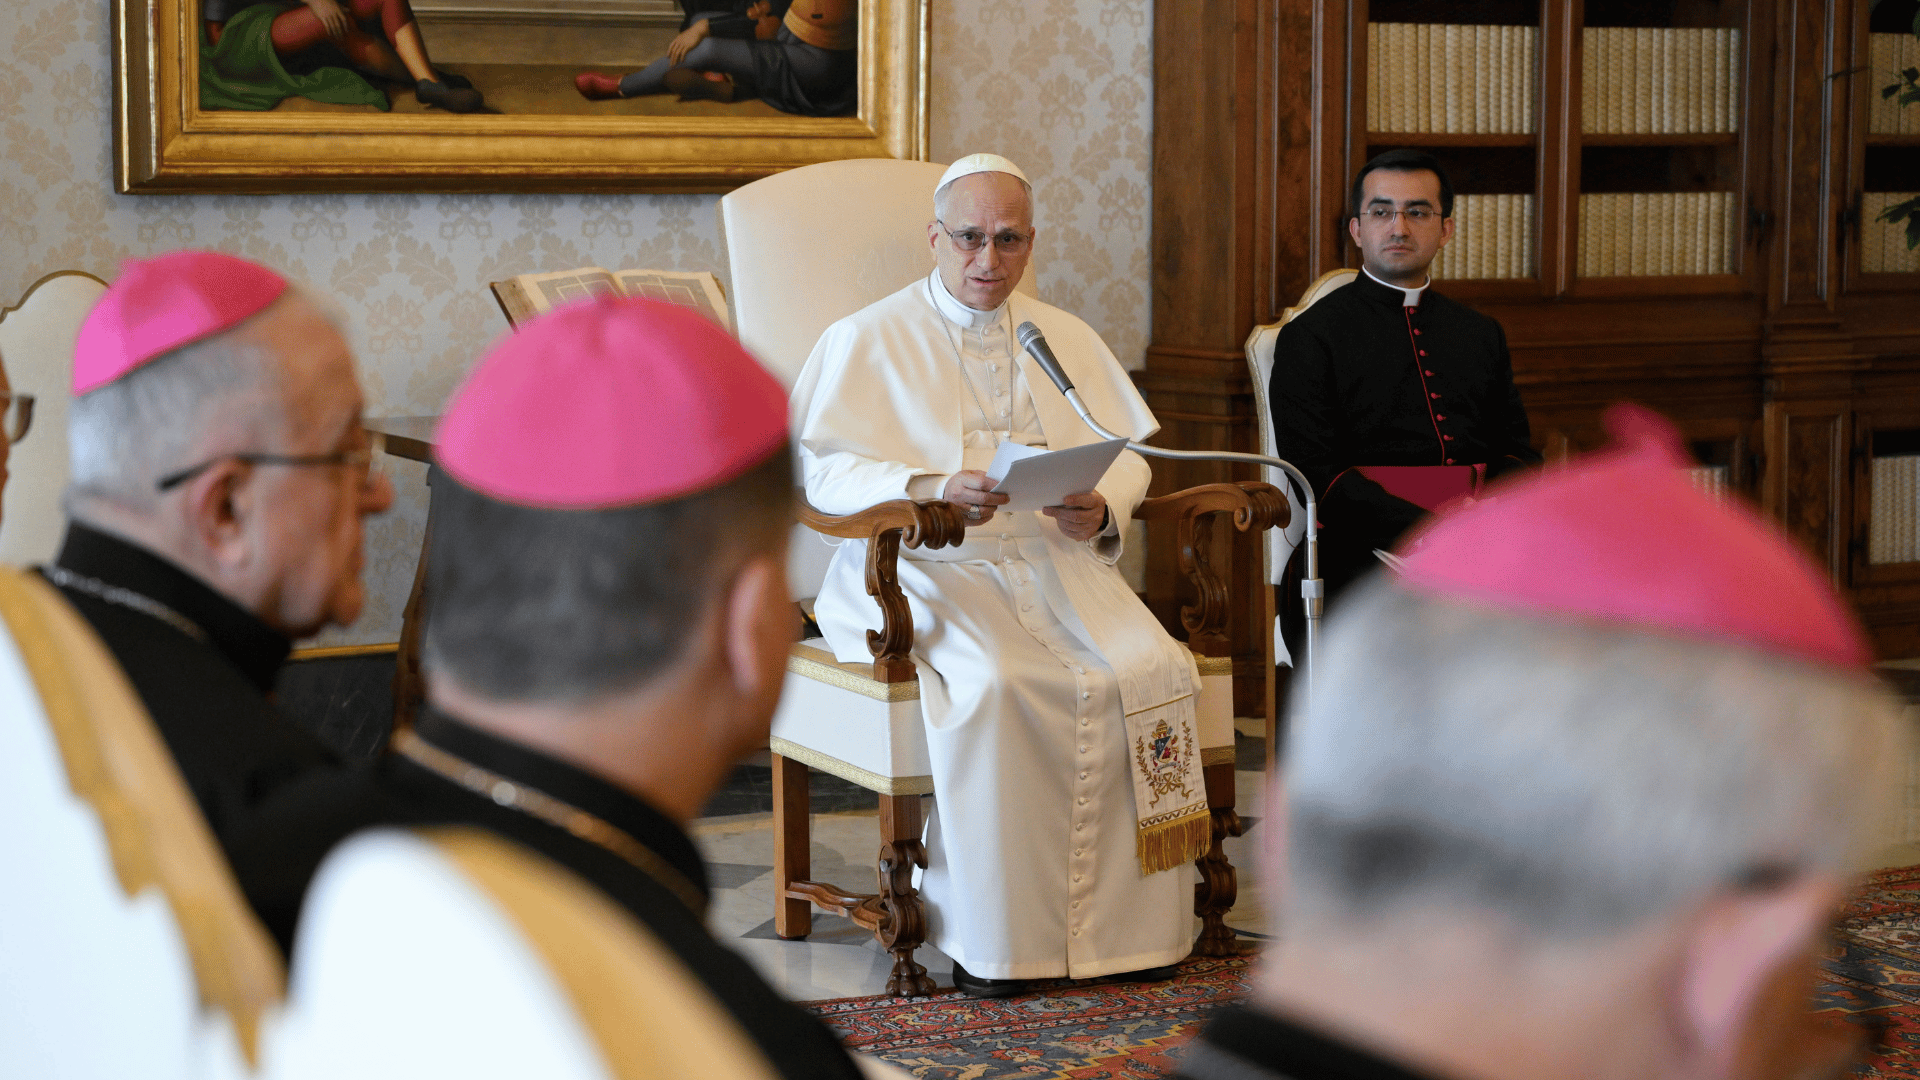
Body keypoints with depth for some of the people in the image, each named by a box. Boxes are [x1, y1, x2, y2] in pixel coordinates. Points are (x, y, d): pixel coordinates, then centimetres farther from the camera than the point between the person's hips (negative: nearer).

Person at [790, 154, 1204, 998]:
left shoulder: (1067, 340, 21)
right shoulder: (867, 342, 7)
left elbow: (1127, 459, 15)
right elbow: (820, 467, -4)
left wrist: (1101, 508, -9)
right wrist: (931, 489, -21)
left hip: (1057, 565, 4)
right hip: (924, 576, -4)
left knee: (1150, 670, -25)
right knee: (991, 687, -35)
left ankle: (1127, 921, -17)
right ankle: (986, 938, -26)